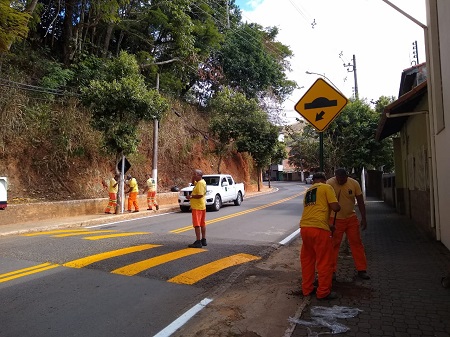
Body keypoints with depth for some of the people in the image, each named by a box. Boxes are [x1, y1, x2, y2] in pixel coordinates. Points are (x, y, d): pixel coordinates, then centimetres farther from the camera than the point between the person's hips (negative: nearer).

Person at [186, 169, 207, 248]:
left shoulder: (201, 183, -18)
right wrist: (193, 178, 13)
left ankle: (198, 242, -8)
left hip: (197, 207, -10)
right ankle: (203, 240, 20)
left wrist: (191, 196, -15)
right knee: (202, 224, 13)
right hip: (202, 206, 10)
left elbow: (200, 195, -26)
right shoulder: (199, 182, 12)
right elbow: (193, 183, 31)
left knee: (197, 225, -8)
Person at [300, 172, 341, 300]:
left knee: (307, 260, 19)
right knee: (324, 262, 7)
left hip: (304, 227, 7)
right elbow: (335, 207, -6)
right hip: (319, 228, -7)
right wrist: (338, 206, 19)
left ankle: (307, 288, 28)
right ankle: (323, 292, 16)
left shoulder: (308, 191, 24)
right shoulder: (326, 187, 3)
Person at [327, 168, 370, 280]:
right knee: (333, 245, 2)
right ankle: (332, 271, 13)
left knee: (357, 243, 6)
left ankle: (362, 270, 16)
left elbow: (360, 201, 0)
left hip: (351, 217, 3)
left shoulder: (354, 183, -7)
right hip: (335, 219, -3)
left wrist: (363, 218, -3)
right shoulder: (329, 183, -16)